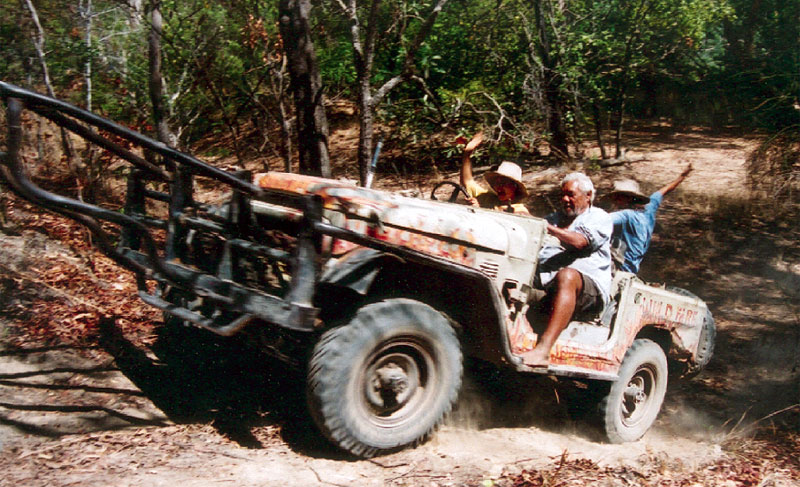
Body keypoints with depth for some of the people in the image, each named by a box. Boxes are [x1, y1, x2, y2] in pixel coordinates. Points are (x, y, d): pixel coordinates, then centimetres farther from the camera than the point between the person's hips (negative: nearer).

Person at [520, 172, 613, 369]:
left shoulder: (600, 218, 14)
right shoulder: (553, 218, 33)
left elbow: (580, 242, -8)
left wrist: (547, 228, -11)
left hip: (588, 284, -5)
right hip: (545, 283, 5)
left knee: (566, 276, -40)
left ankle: (543, 349, -52)